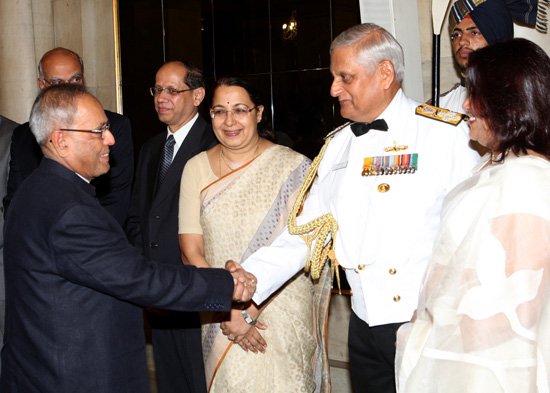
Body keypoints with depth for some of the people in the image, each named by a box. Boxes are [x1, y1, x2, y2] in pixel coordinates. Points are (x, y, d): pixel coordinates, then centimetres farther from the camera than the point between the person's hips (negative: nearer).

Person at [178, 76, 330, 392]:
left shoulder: (294, 168, -7)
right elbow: (191, 251, -1)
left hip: (282, 314, -2)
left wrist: (249, 311, -18)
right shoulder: (196, 168, 2)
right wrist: (227, 311, -11)